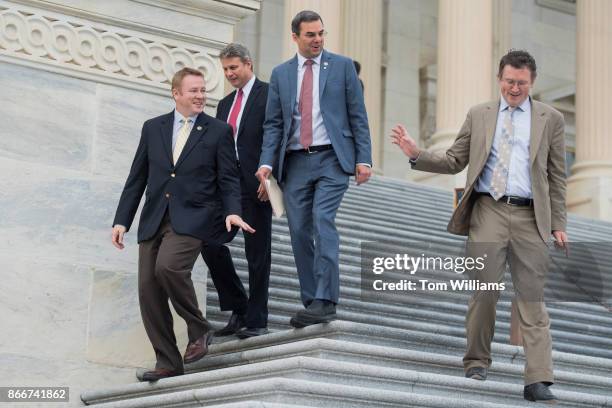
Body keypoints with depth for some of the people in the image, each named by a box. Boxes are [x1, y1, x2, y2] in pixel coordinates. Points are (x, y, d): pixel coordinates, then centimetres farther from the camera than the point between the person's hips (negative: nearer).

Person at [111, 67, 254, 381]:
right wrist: (122, 220, 9)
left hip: (191, 219, -4)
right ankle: (167, 362, 11)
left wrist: (232, 212, -16)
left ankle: (198, 329, -4)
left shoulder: (218, 131, 3)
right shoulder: (153, 128, 11)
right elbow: (137, 178, 13)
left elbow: (228, 179, 2)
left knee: (168, 266, -28)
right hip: (154, 221, 4)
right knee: (148, 288, -1)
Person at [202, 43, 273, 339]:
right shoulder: (224, 104, 20)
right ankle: (238, 309, 13)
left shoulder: (268, 94, -2)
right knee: (211, 243, -1)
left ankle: (257, 321, 7)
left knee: (257, 254, -1)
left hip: (255, 185, -7)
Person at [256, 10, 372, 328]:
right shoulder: (280, 74, 12)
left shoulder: (342, 66, 5)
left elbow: (358, 115, 3)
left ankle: (325, 300, -20)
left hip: (332, 158, -3)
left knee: (323, 221, -20)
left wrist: (364, 159, -6)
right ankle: (312, 303, 10)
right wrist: (267, 163, -4)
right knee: (300, 233, 2)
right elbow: (273, 123, 10)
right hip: (294, 162, 4)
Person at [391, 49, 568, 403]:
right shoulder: (479, 115, 12)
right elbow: (454, 162, 12)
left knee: (533, 298, -3)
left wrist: (558, 224, 2)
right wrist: (417, 154, -4)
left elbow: (557, 177, 8)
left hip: (531, 217, -1)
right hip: (488, 212, 1)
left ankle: (538, 381, -5)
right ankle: (477, 361, 15)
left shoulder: (551, 119, 9)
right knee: (484, 292, 0)